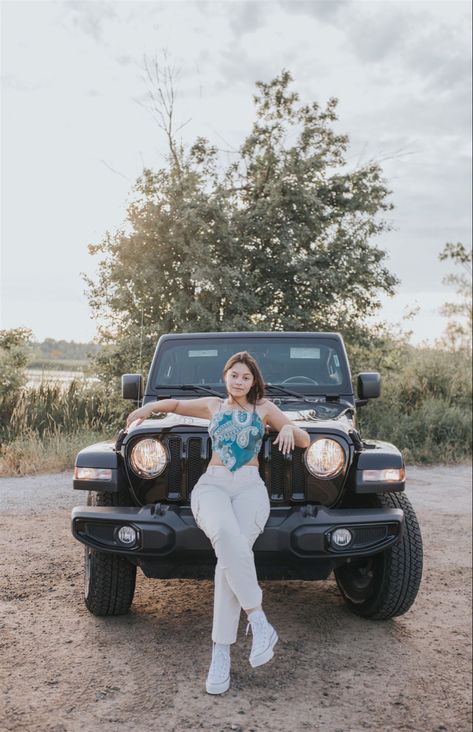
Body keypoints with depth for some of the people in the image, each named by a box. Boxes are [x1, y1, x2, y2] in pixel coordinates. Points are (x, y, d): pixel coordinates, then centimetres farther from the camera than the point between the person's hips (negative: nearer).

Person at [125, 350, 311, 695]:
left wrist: (289, 428, -7)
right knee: (225, 536, -36)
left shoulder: (264, 408, 17)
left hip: (250, 488, 0)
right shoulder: (212, 405, 20)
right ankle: (259, 622, -33)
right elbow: (176, 404, 36)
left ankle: (221, 653, -27)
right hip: (212, 485, 1)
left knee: (234, 550, -31)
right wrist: (150, 407, 17)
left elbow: (306, 441, 15)